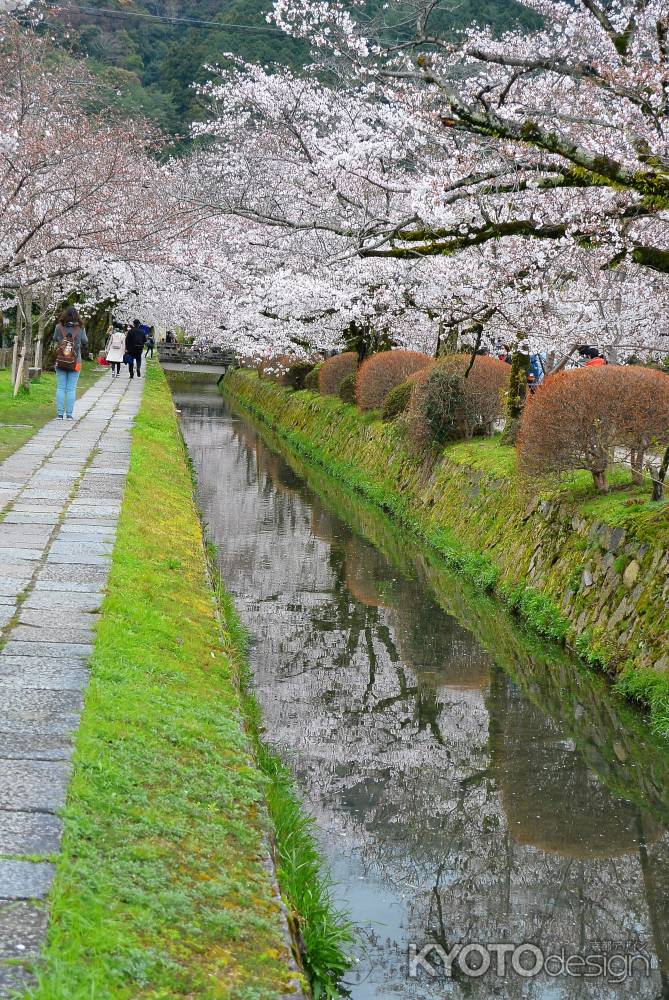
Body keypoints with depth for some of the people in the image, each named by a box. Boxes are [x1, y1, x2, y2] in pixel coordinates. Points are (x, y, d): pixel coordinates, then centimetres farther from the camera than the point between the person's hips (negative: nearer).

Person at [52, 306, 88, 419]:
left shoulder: (59, 327, -6)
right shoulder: (80, 328, -8)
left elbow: (55, 340, 6)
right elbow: (85, 343, 2)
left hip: (60, 362, 1)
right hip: (75, 363, -1)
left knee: (60, 388, 8)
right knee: (71, 389, 4)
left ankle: (60, 414, 6)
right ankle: (69, 414, 4)